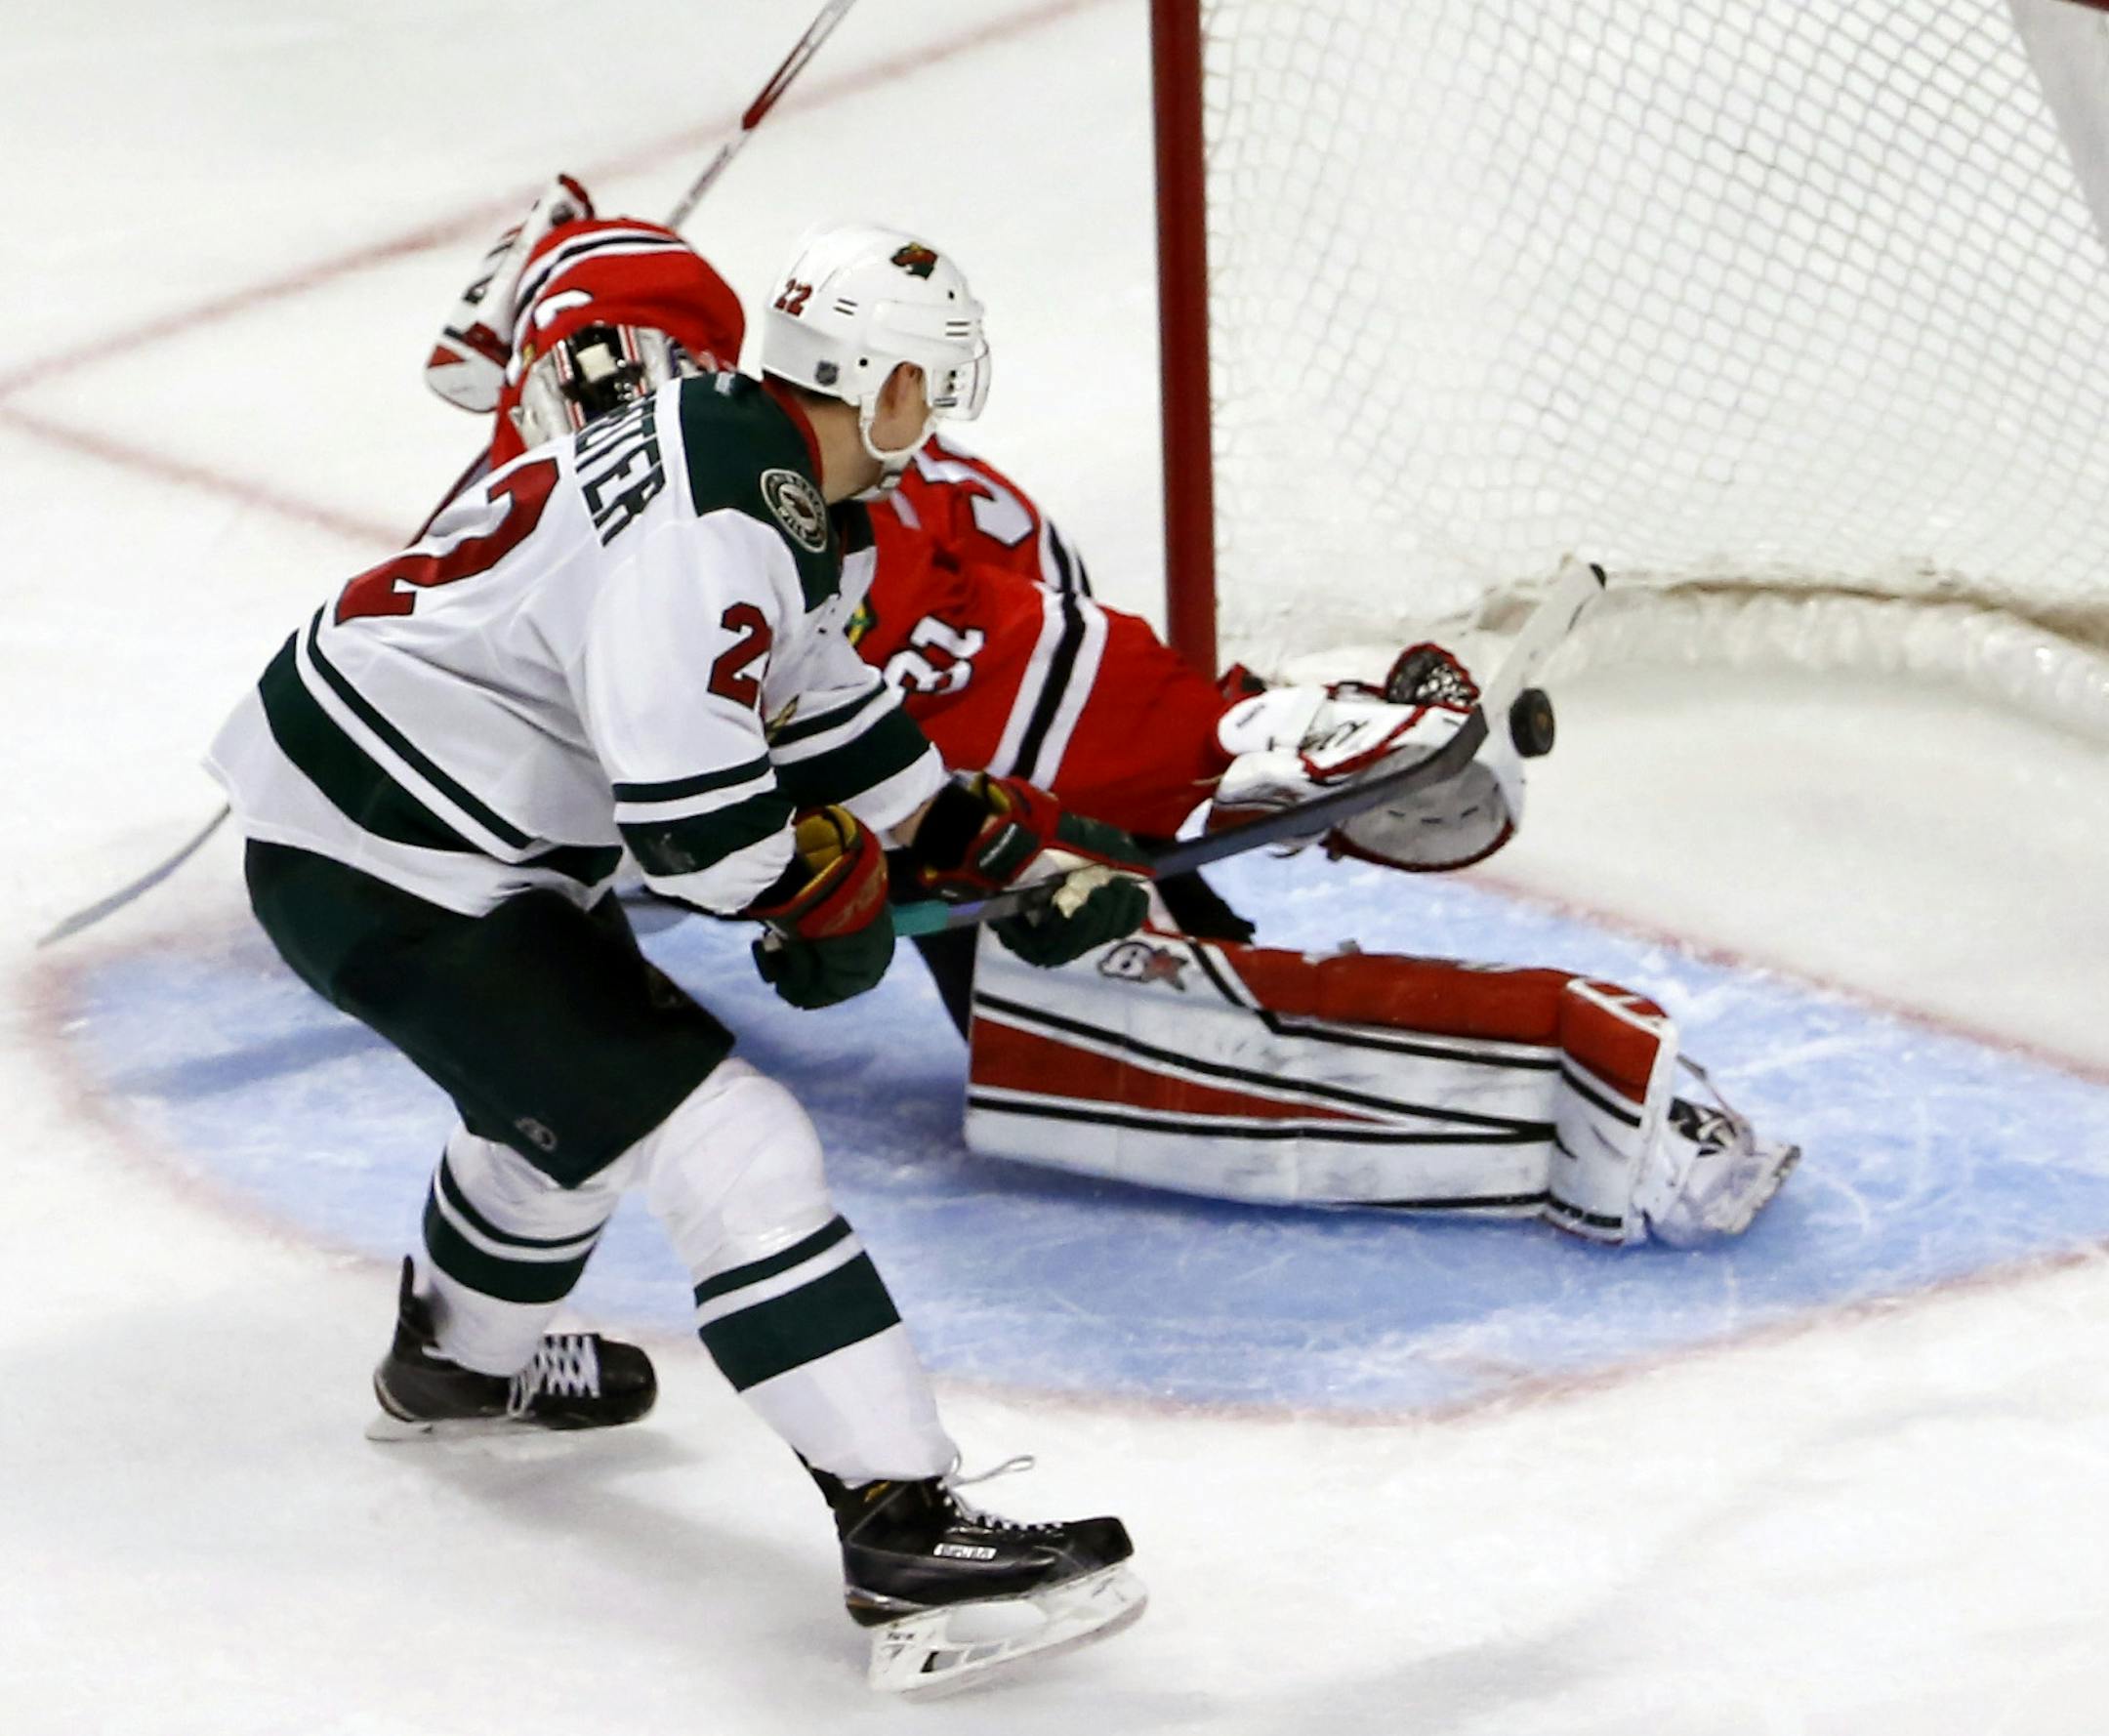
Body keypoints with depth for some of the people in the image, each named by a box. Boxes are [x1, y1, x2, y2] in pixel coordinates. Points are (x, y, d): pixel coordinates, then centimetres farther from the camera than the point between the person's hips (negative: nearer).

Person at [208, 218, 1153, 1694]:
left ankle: (459, 1358, 61)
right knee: (726, 1145, -16)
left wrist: (1006, 836, 17)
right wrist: (839, 895, -12)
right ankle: (904, 1536, -20)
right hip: (385, 877, -11)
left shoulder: (755, 468, 7)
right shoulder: (707, 525, -26)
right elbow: (697, 818, -31)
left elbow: (821, 707, 19)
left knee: (579, 1085, 35)